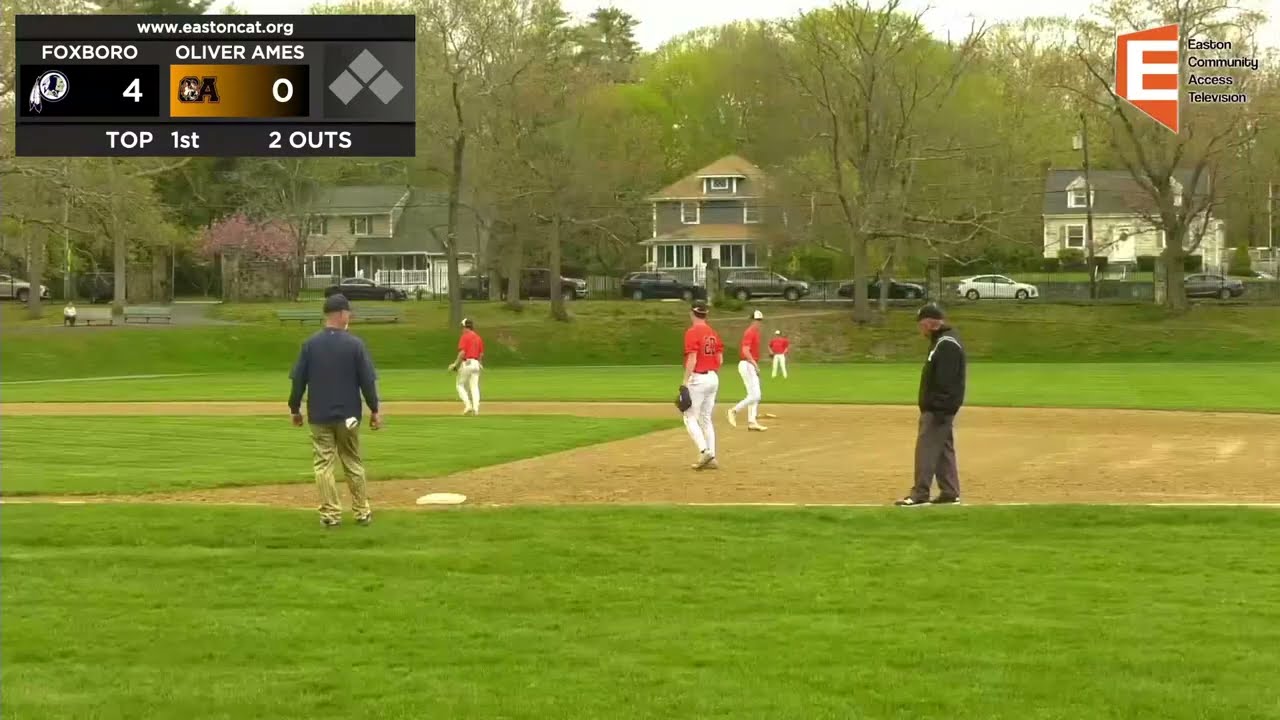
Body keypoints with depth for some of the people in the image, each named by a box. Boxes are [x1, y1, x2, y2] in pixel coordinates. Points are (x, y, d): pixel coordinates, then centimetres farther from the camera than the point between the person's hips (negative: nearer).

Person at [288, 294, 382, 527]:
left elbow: (298, 379, 0)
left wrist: (295, 409, 11)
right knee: (353, 464, 12)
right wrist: (374, 409, 3)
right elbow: (367, 380, -6)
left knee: (324, 464, 4)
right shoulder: (354, 344, -7)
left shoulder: (310, 344, -3)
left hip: (319, 416, 0)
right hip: (347, 416, 0)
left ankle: (330, 514, 1)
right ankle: (362, 512, 16)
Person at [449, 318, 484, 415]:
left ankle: (468, 405, -9)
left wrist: (455, 364, -10)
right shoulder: (478, 337, 13)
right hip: (476, 364, 6)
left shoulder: (465, 337, -8)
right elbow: (481, 354, 14)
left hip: (466, 363, -6)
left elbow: (462, 353, -16)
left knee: (461, 385, 6)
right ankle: (476, 408, -8)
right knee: (474, 386, 4)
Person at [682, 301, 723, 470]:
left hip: (697, 378, -7)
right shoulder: (713, 333, 11)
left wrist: (685, 382, -18)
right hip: (713, 378, 7)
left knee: (690, 418, -1)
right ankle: (711, 458, 8)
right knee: (706, 419, 12)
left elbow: (692, 359, -19)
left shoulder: (692, 332, -12)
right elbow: (720, 359, 13)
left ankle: (704, 451, -16)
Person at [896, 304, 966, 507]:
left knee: (927, 448, -11)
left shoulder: (946, 345, -17)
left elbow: (946, 381, -23)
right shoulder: (941, 341, 17)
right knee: (944, 449, 12)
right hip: (938, 408, 11)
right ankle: (950, 493, 16)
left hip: (939, 408, -11)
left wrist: (939, 409, -25)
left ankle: (920, 494, -11)